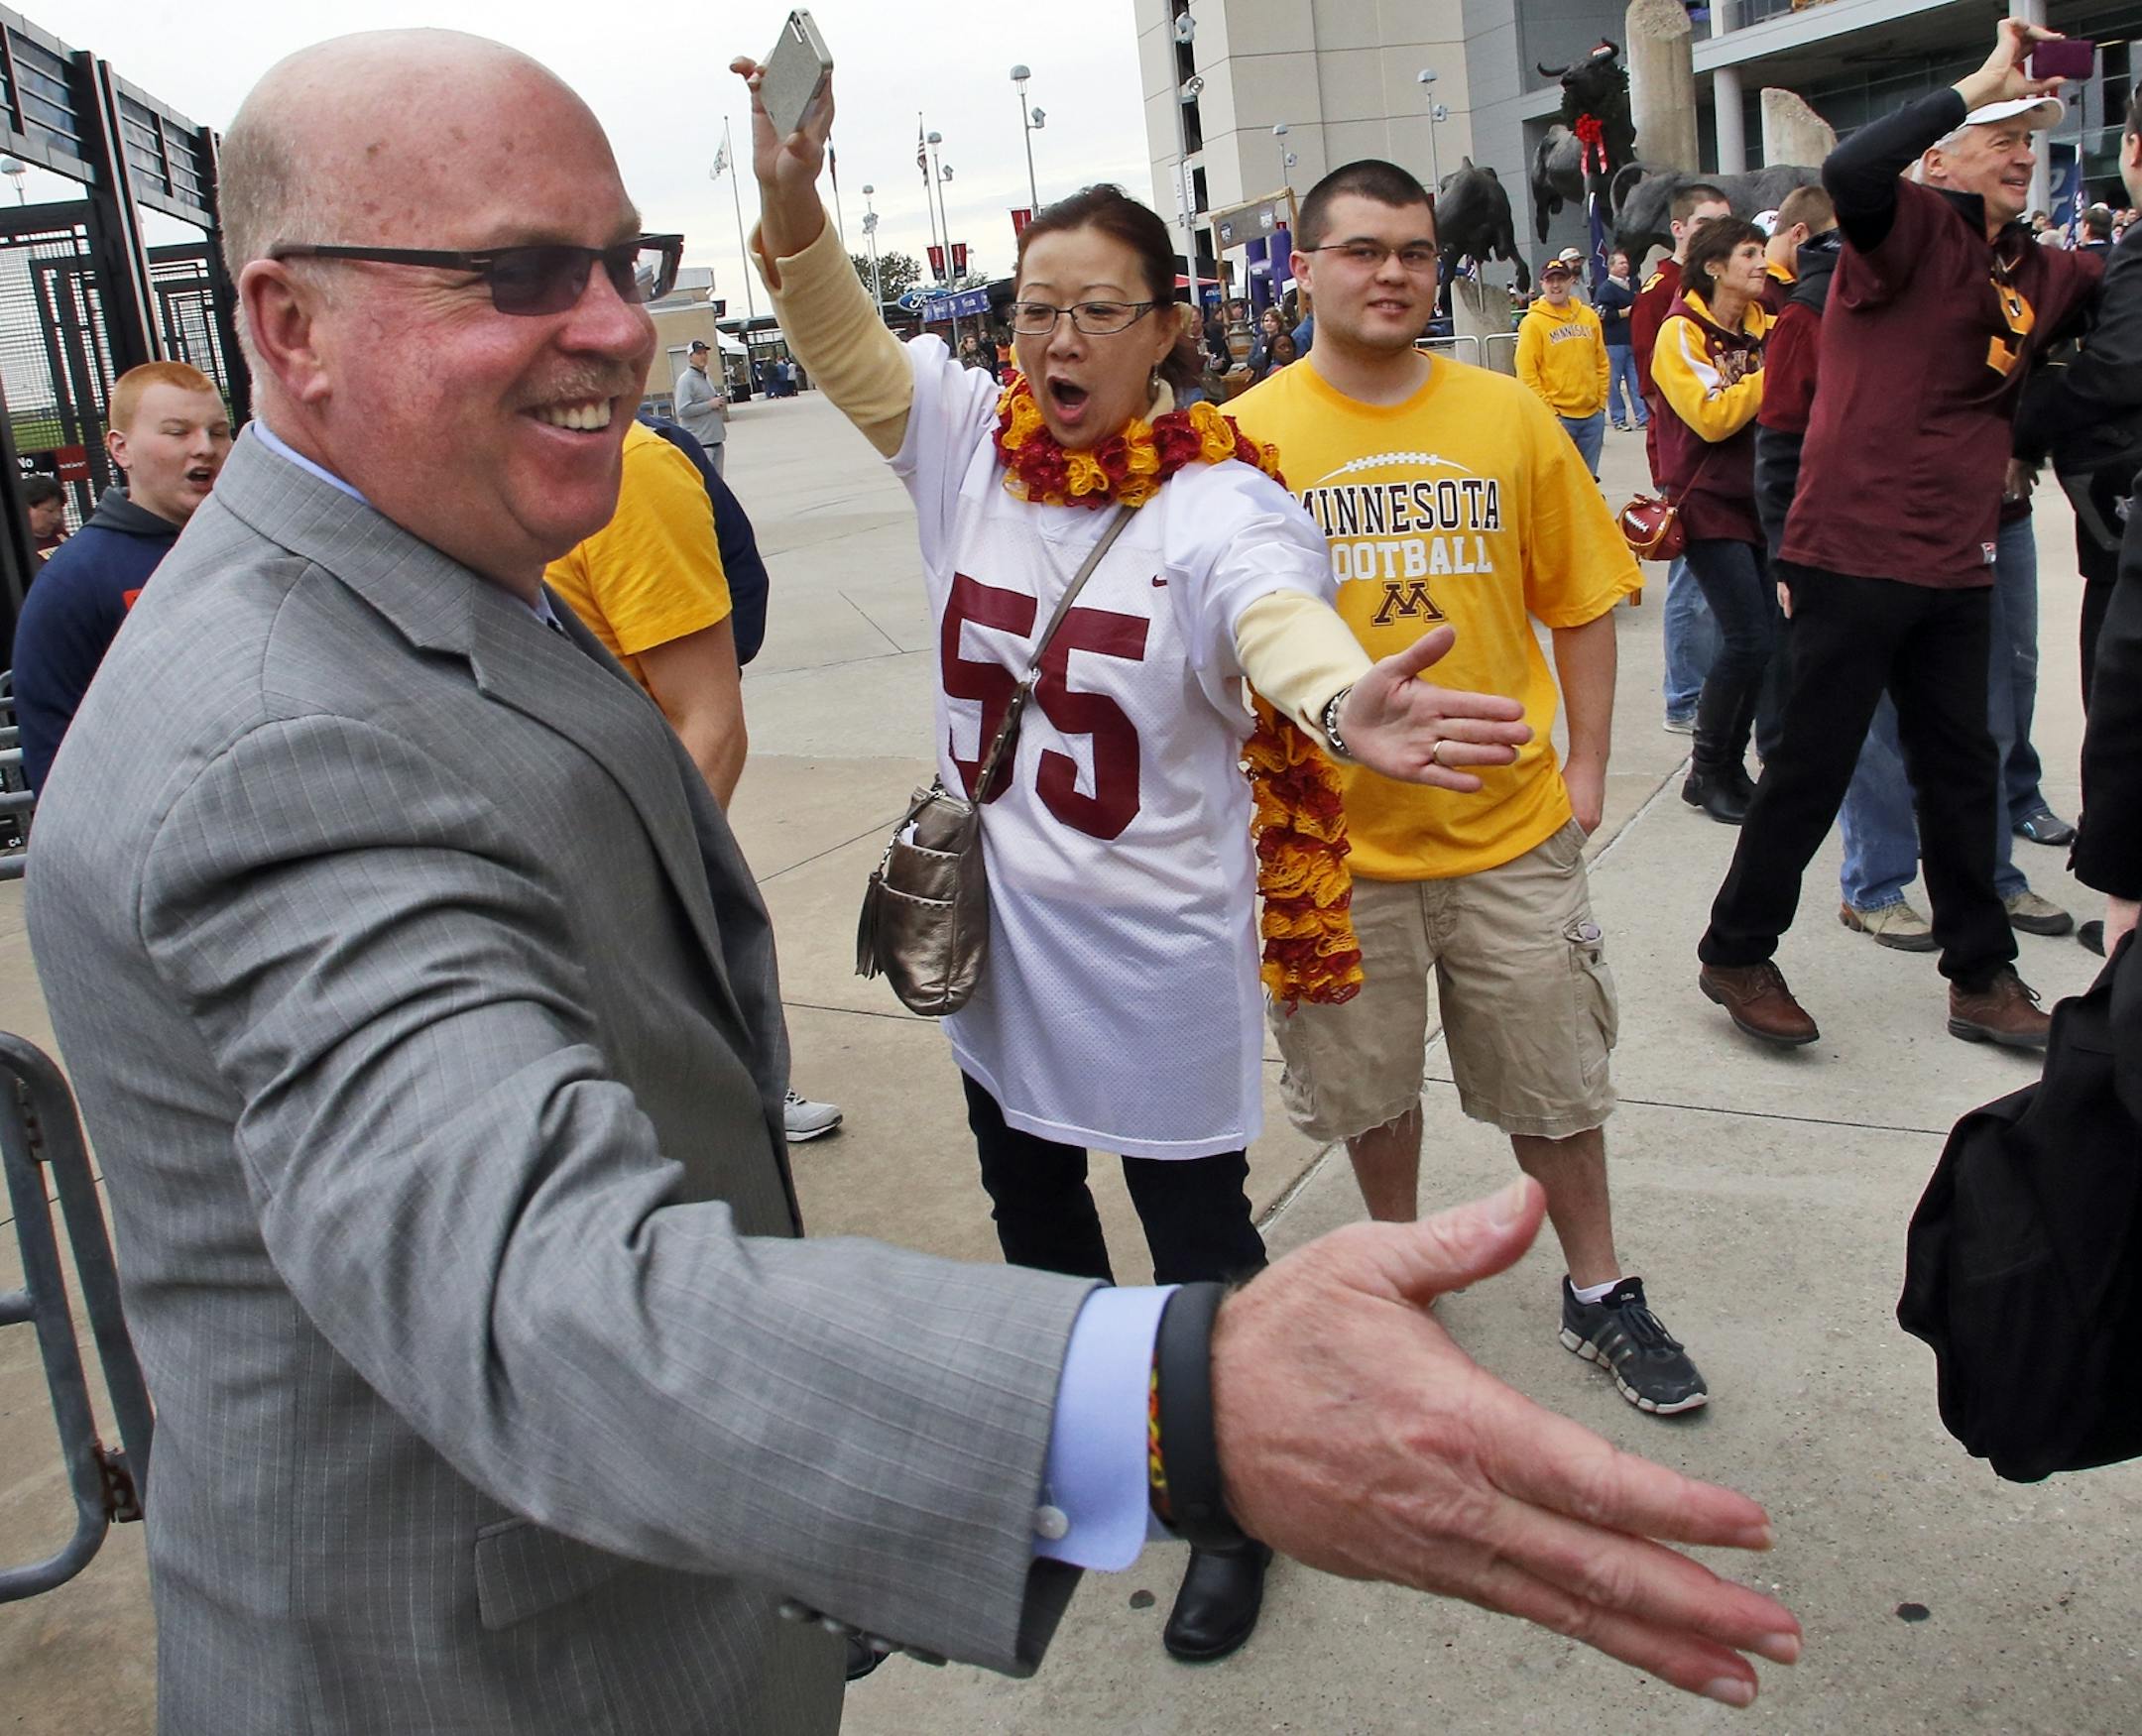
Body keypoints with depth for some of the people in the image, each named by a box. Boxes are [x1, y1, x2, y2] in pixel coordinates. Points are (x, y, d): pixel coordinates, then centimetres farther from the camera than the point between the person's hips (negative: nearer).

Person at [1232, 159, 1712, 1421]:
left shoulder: (1510, 417, 0)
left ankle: (1600, 1293, 35)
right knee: (1372, 1083, 16)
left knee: (1556, 1079, 14)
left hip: (1511, 828, 1)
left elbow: (1581, 604, 6)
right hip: (1335, 839, -1)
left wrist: (1586, 766, 1)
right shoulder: (1247, 436, -5)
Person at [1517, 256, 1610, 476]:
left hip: (1593, 414, 5)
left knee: (1587, 480, 11)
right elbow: (1526, 372, -9)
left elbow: (1601, 362, 15)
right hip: (1558, 416, -5)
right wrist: (1548, 410, -13)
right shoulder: (1533, 322, -5)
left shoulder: (1589, 316, 10)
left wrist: (1601, 401, 8)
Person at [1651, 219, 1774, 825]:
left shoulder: (1762, 328, 12)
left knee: (1769, 637, 3)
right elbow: (1712, 416, -19)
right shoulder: (1682, 332, -7)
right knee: (1750, 638, -13)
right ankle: (1706, 772, 2)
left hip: (1759, 502, 7)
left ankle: (1731, 764, 15)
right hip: (1709, 503, -7)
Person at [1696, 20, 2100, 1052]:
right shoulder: (1912, 227, -8)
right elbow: (1846, 173, -28)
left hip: (1955, 564, 8)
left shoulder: (2036, 273, 14)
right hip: (1857, 550, -8)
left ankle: (1981, 976, 25)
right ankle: (1737, 953, 15)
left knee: (1961, 772, 14)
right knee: (1812, 765, 0)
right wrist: (1973, 87, -23)